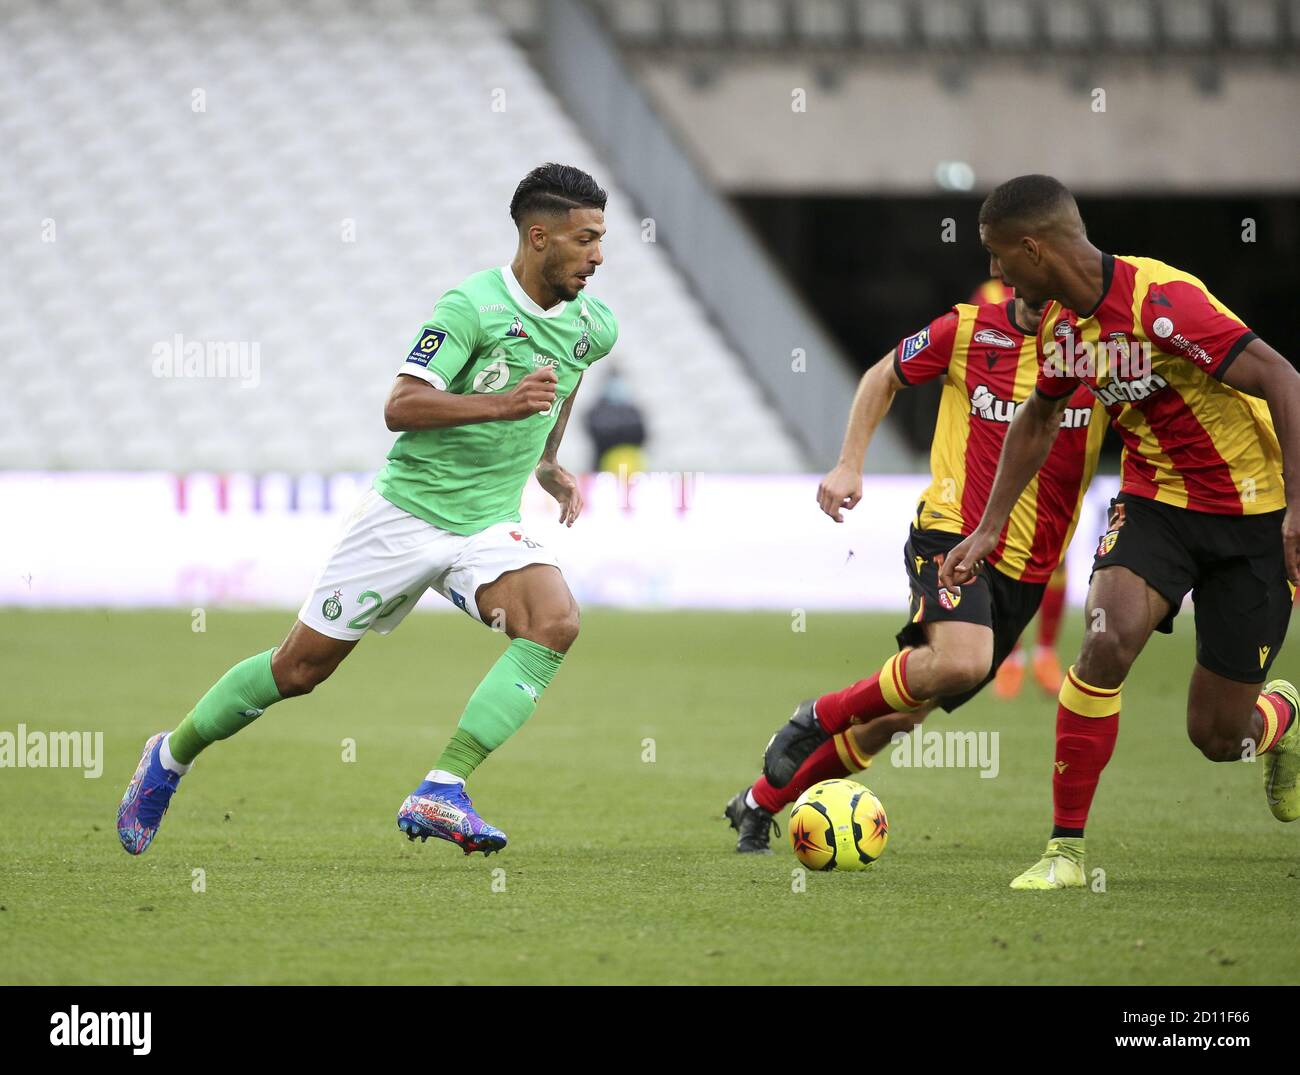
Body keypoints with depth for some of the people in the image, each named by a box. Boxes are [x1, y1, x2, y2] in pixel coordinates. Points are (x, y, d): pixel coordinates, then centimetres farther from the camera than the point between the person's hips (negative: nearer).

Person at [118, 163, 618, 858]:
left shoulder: (594, 327, 3)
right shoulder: (472, 305, -18)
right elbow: (399, 407, -26)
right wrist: (501, 404, -35)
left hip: (488, 526, 5)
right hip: (407, 509, -5)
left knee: (555, 623, -26)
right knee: (300, 666, 4)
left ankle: (440, 793, -29)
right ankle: (171, 757, 30)